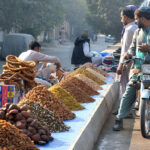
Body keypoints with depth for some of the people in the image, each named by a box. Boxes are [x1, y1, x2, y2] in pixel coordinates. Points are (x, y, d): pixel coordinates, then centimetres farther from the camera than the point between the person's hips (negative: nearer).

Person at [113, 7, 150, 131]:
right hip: (139, 68, 4)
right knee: (129, 93, -3)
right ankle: (120, 120, 0)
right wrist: (129, 54, 1)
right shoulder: (138, 32, 17)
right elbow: (133, 47, 22)